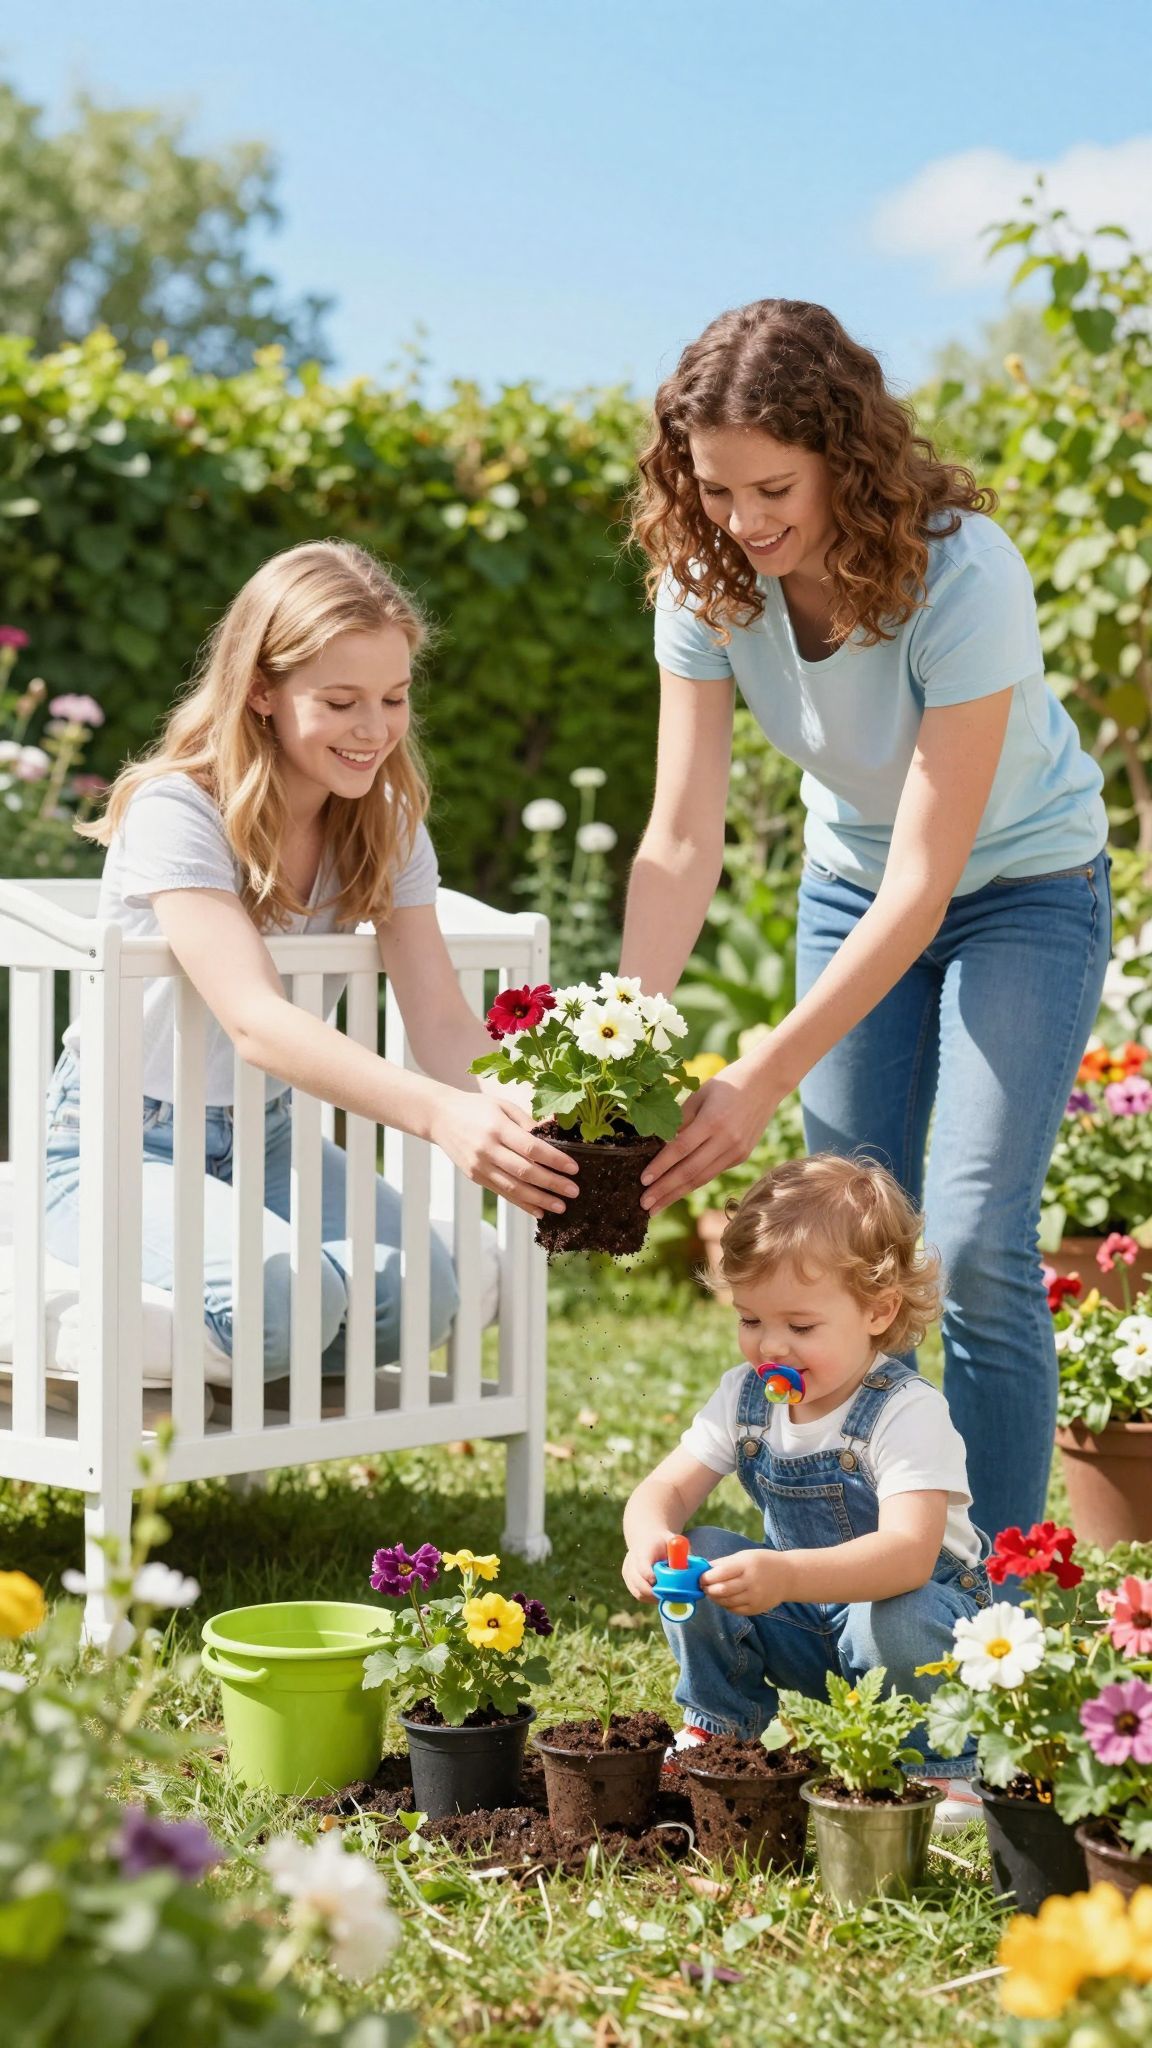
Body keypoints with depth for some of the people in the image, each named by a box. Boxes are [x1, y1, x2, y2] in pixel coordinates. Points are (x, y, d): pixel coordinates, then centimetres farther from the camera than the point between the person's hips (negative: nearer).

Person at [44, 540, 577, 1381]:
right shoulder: (176, 814, -23)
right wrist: (440, 1114, -51)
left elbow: (443, 1021, -14)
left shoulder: (386, 824, -3)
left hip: (266, 1139, 6)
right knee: (280, 1304, -31)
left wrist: (521, 1118, -38)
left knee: (421, 1293, -20)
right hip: (123, 1146, -5)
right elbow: (256, 1020, -36)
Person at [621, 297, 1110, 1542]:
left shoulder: (962, 576, -33)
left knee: (975, 1242, -15)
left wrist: (765, 1077, -38)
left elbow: (923, 883, -33)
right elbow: (680, 844, -18)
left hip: (1018, 889, -5)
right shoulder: (708, 578, -18)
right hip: (853, 883, 5)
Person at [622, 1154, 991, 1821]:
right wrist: (650, 1537, -33)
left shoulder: (907, 1412, -26)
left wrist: (786, 1576, -56)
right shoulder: (746, 1398, -5)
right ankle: (719, 1728, 6)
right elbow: (666, 1490, -6)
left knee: (891, 1619, -37)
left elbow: (910, 1553, -40)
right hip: (808, 1627, 6)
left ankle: (946, 1767, -9)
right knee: (701, 1558, -16)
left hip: (912, 1604, -5)